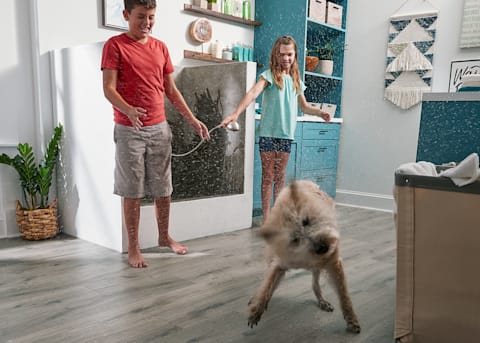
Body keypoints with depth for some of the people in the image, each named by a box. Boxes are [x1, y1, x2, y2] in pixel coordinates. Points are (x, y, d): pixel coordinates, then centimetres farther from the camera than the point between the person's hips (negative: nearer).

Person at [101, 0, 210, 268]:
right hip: (129, 130, -4)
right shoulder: (115, 45, -3)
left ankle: (164, 236, 28)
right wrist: (128, 110, -31)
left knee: (163, 188, 11)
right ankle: (133, 248, 13)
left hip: (160, 128, 5)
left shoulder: (160, 47, 13)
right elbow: (108, 88, -11)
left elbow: (171, 89, 15)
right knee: (132, 191, 1)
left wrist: (192, 119, 9)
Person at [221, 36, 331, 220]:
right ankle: (266, 216, 11)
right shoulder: (269, 75, -5)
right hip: (268, 133, -4)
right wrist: (236, 113, -37)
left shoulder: (296, 80, 12)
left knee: (280, 177, 12)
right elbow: (253, 93, -22)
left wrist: (319, 112, 2)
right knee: (268, 176, 3)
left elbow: (304, 106, 22)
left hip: (286, 134, 5)